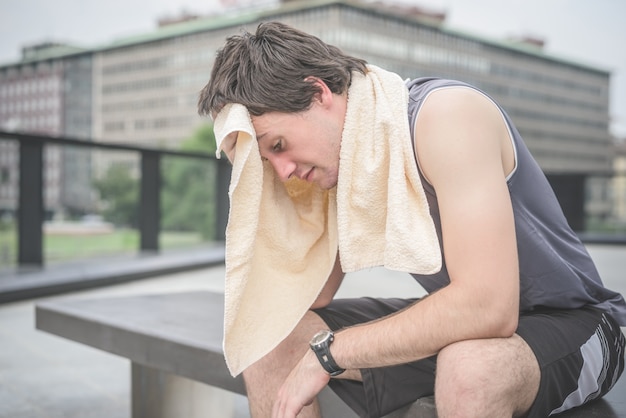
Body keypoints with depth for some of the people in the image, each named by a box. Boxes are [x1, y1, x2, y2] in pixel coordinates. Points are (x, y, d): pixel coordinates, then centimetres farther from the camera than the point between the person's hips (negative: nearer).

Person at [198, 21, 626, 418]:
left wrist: (327, 351, -26)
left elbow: (488, 306, -34)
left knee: (468, 366, -41)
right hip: (455, 320, 7)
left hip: (569, 321, -6)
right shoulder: (341, 157, -2)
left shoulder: (445, 114, -26)